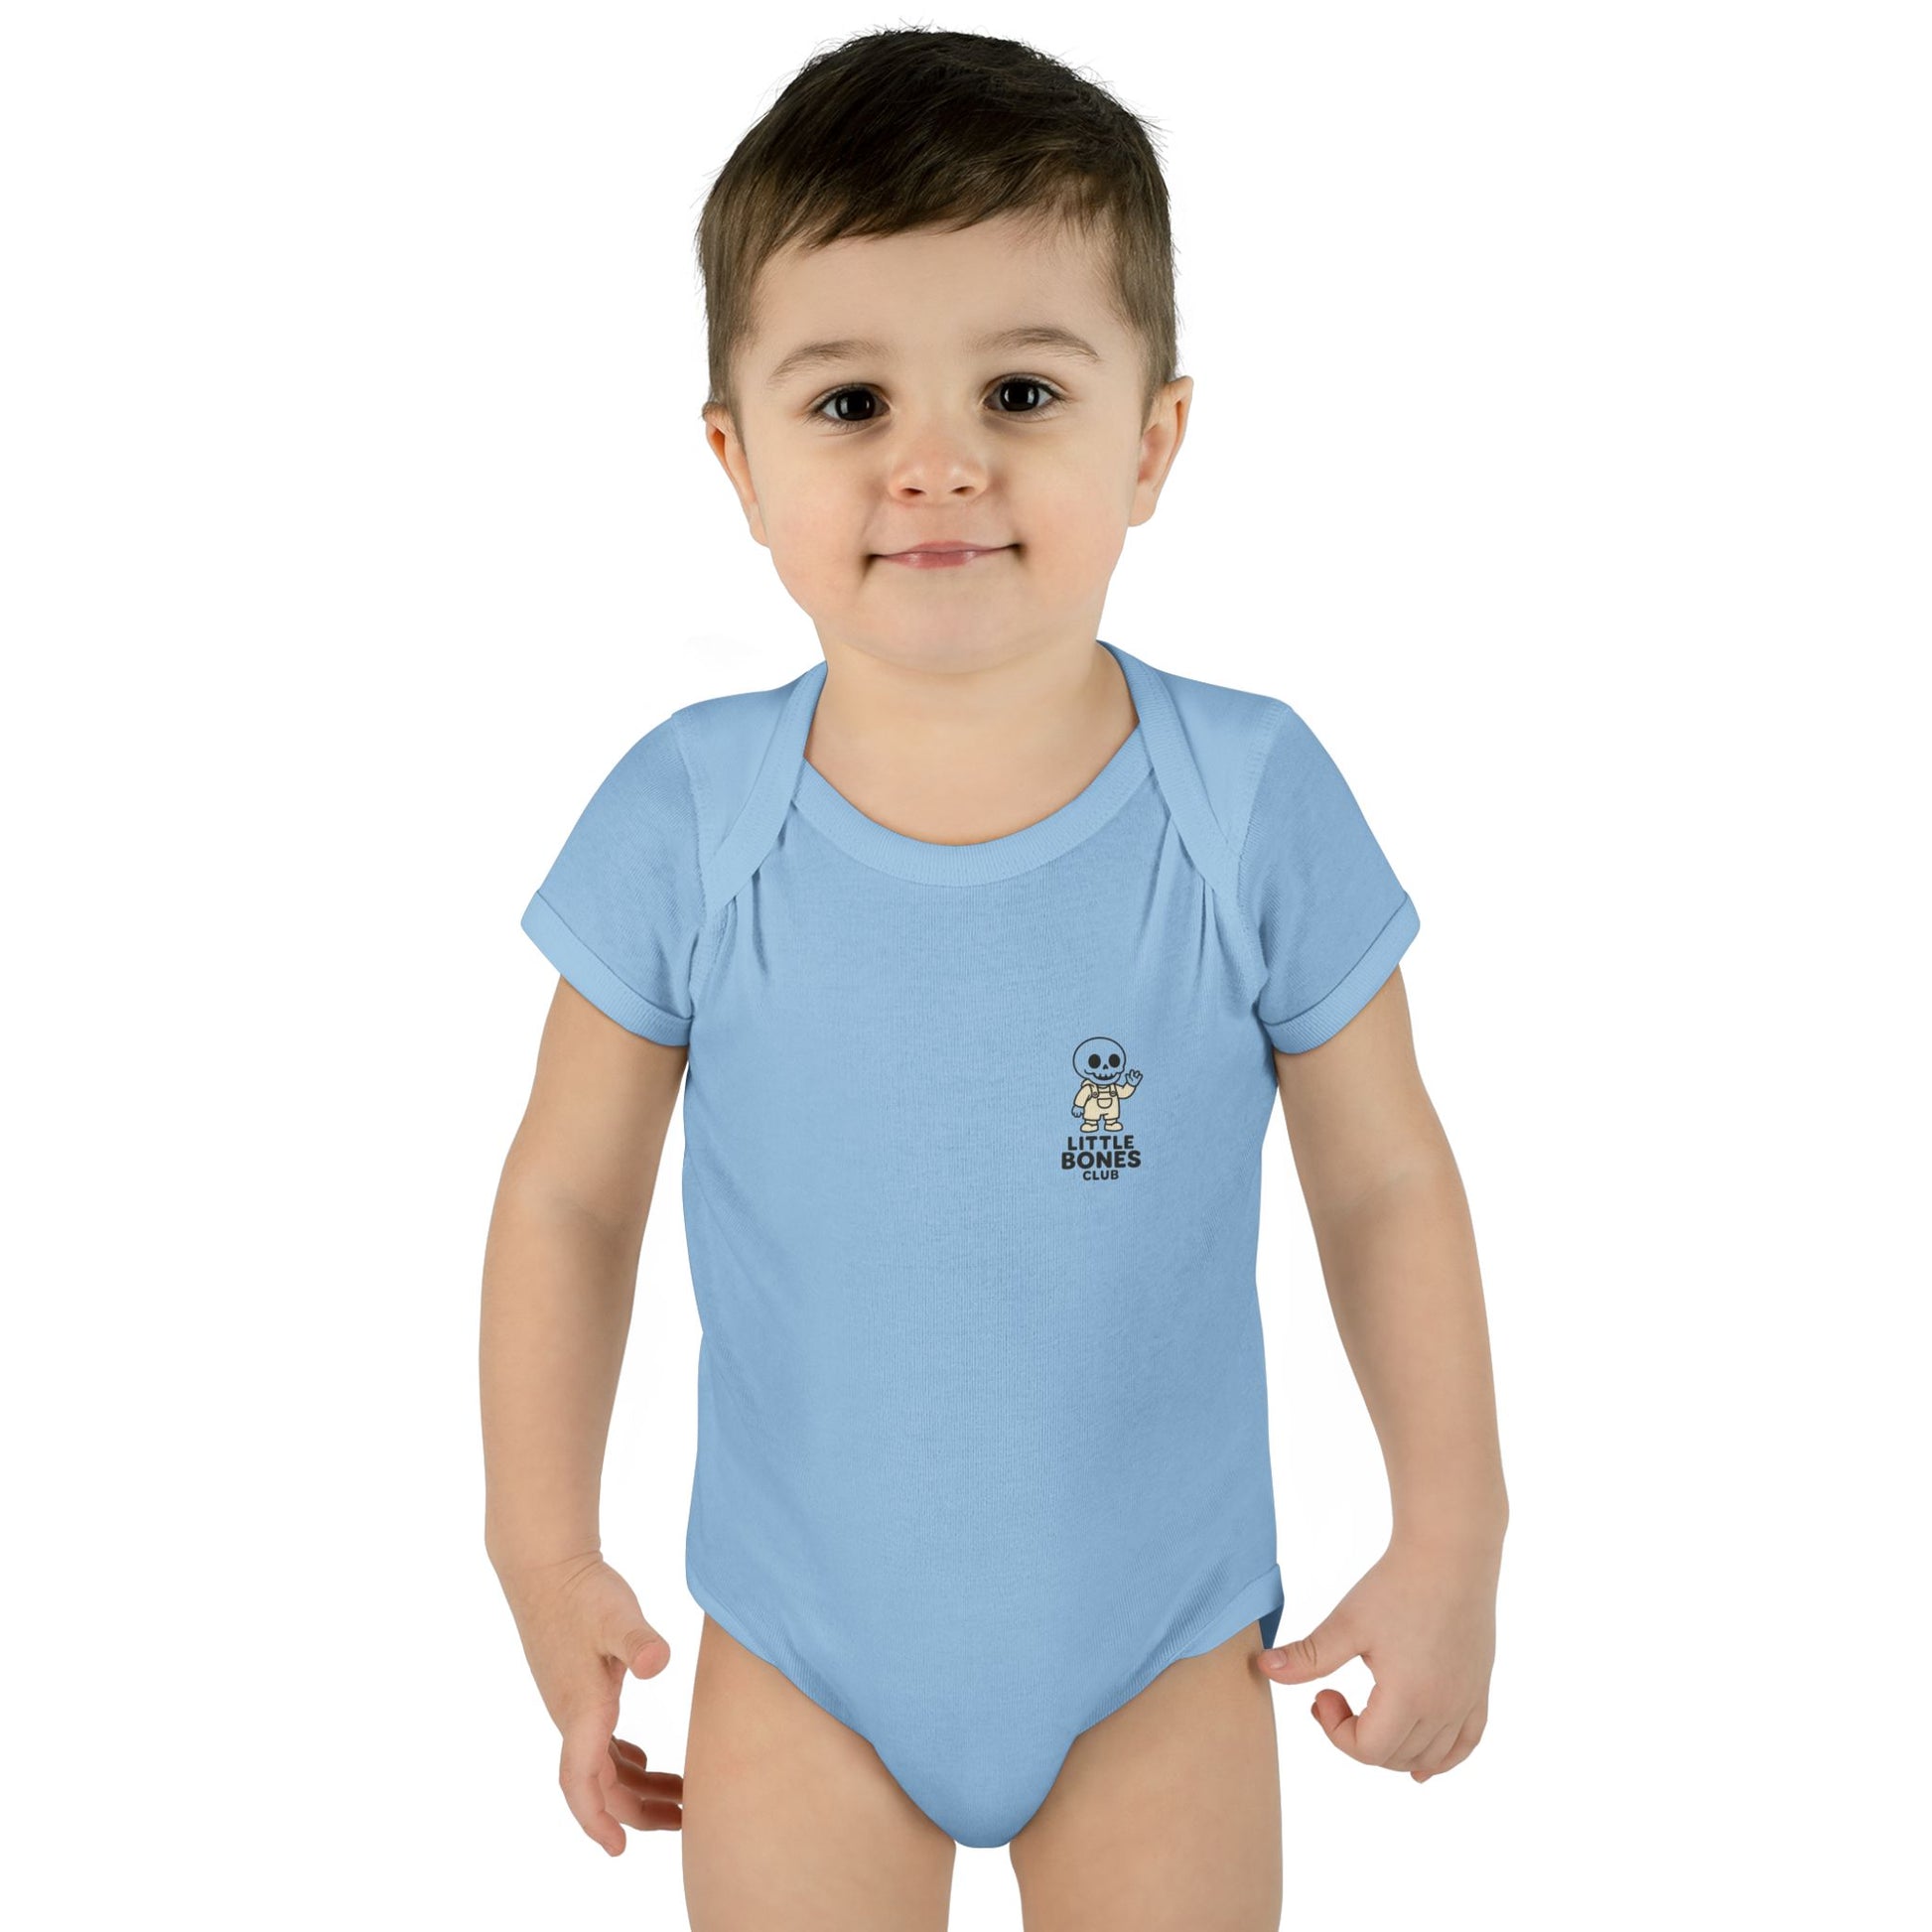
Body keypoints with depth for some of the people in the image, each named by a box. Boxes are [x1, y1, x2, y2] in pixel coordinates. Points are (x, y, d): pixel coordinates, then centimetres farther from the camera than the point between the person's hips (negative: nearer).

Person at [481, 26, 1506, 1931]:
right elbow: (571, 1197, -3)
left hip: (1160, 1643, 0)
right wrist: (543, 1545, -2)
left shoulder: (1255, 801, -15)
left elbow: (1385, 1182, -4)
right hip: (798, 1647, 1)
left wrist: (1452, 1536, -2)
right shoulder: (685, 820, -14)